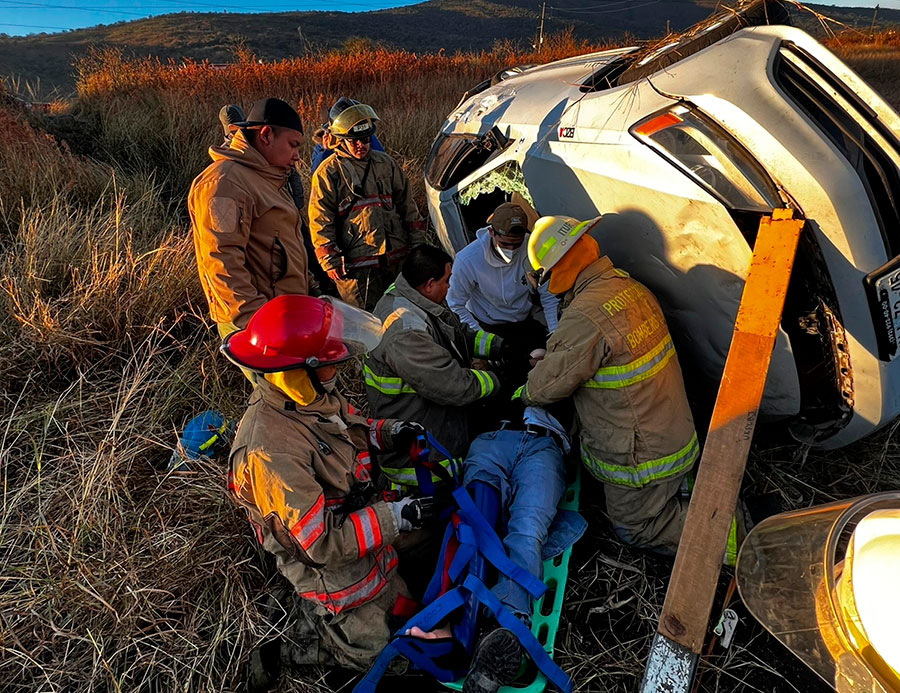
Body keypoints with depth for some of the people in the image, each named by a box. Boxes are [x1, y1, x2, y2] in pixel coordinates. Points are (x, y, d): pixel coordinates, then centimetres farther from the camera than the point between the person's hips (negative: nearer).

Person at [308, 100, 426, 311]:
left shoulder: (386, 163, 14)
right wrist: (330, 261, -9)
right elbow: (320, 223, -2)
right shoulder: (328, 172, 0)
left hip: (399, 259, 5)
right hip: (357, 265, -5)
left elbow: (408, 207, 18)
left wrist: (417, 245, 14)